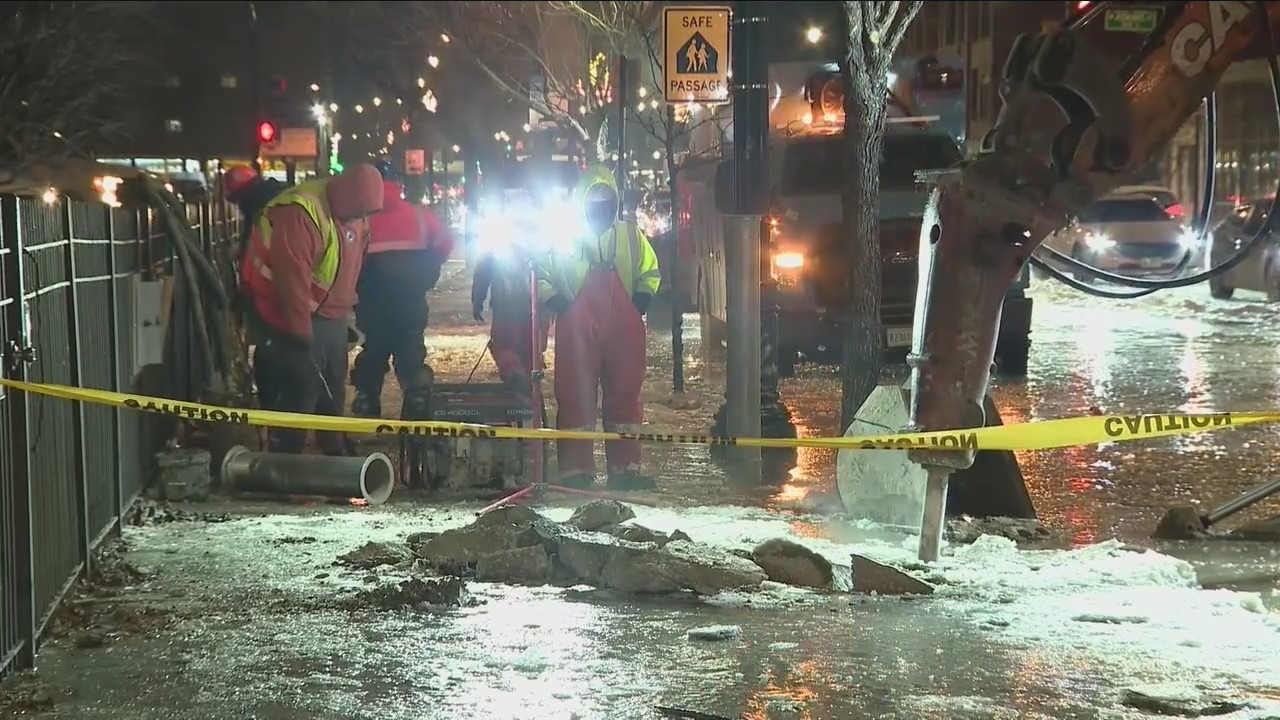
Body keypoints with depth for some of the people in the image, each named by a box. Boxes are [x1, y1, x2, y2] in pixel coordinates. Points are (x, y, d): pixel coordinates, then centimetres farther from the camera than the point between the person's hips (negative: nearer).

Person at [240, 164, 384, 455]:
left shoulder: (356, 215, 3)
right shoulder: (299, 213, -26)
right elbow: (292, 281, -28)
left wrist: (346, 314, 18)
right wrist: (303, 337, -26)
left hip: (331, 319, 9)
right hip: (292, 320, -9)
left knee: (333, 395, 19)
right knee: (296, 398, -10)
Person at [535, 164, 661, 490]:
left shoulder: (631, 237, 9)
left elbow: (649, 272, 21)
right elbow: (540, 274, 6)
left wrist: (641, 302, 7)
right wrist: (556, 302, -6)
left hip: (624, 330, 3)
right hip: (577, 331, -3)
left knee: (625, 394, 6)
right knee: (575, 396, -1)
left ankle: (625, 466, 13)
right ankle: (575, 468, 3)